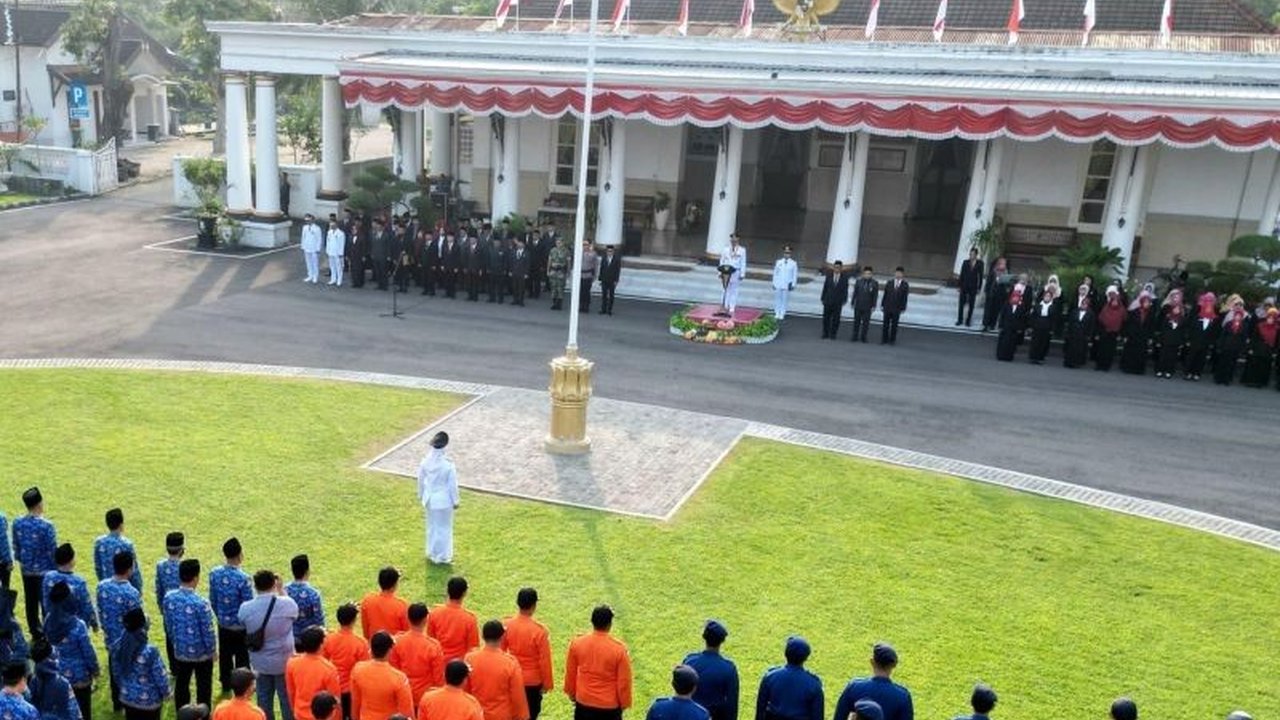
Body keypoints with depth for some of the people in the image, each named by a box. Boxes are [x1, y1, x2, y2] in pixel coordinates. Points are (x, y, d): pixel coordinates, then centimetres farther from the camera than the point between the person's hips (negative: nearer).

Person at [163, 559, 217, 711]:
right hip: (201, 653, -5)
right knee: (203, 688, 11)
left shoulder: (169, 598, -11)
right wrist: (213, 650, -2)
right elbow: (208, 631, -19)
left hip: (180, 651, 5)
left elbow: (168, 626, 3)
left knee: (181, 686, 19)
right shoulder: (201, 603, -28)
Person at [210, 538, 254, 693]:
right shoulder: (243, 578, -27)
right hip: (241, 626, -5)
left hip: (223, 624, 5)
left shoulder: (214, 573, -10)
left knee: (224, 655, 21)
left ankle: (226, 684, 36)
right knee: (242, 657, 12)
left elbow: (212, 600, 2)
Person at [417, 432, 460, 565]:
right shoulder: (448, 464, -26)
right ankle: (442, 557, 26)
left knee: (431, 526, 23)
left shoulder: (425, 461, -12)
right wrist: (456, 501, -1)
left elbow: (421, 480, 1)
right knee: (444, 528, 13)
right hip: (444, 500, -5)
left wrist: (421, 496, 18)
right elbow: (452, 485, -16)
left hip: (429, 499, 5)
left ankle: (431, 553, 39)